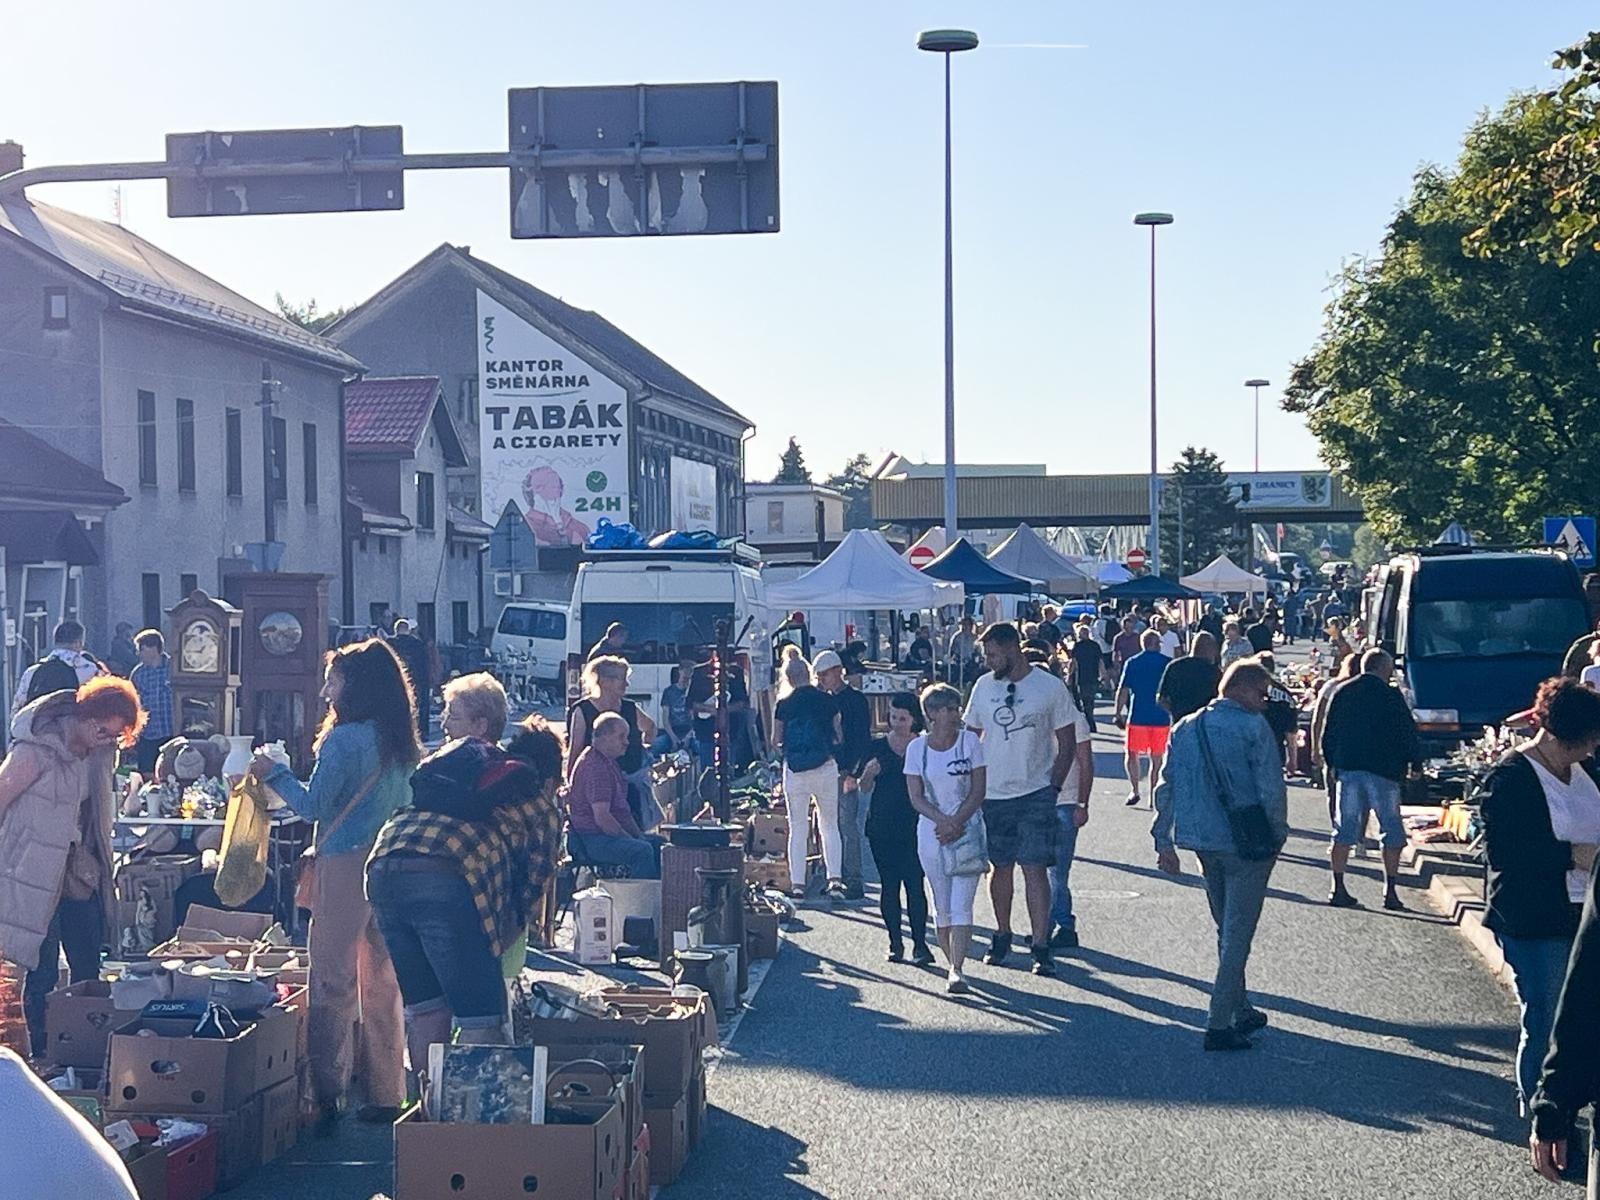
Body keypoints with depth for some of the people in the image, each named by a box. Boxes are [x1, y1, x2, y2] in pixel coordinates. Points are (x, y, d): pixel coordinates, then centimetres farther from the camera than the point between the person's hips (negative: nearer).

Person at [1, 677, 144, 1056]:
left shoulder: (97, 753, 6)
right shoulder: (38, 750, -16)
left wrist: (92, 867, 14)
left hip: (78, 877, 7)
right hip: (37, 878, -7)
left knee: (88, 971, 8)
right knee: (43, 974, -2)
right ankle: (42, 1057, 9)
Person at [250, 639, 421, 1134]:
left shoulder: (342, 741, -13)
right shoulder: (400, 743, 10)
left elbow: (314, 806, -9)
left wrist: (274, 774, 4)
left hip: (346, 865, -7)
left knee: (333, 977, -1)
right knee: (381, 978, 12)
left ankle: (327, 1097, 1)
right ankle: (386, 1094, 16)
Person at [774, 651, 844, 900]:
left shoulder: (784, 705, -3)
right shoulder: (827, 700, -1)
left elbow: (775, 741, 1)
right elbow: (839, 737, 3)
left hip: (795, 770, 0)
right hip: (826, 767, 0)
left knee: (797, 828, 9)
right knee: (830, 825, 10)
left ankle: (797, 883, 6)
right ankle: (834, 878, -3)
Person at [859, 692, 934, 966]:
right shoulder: (877, 747, 6)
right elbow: (865, 789, 6)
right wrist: (869, 773, -13)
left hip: (913, 827, -2)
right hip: (882, 827, 2)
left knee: (915, 884, -7)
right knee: (889, 885, 5)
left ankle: (920, 943, -4)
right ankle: (895, 942, 13)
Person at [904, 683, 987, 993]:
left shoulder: (970, 742, -1)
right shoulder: (917, 748, 1)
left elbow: (979, 791, -3)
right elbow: (916, 797, -1)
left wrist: (956, 823, -15)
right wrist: (943, 821, -16)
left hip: (967, 831, -1)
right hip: (932, 833, 2)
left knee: (961, 905, -9)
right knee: (942, 906, 7)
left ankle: (956, 970, -12)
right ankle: (953, 964, 20)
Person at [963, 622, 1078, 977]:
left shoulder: (1050, 687, -5)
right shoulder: (984, 686, 4)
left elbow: (1067, 744, 1)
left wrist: (1052, 788, -5)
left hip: (1035, 794, -3)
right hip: (992, 794, 3)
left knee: (1035, 869, -6)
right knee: (1001, 867, 12)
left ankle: (1041, 948, -5)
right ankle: (1002, 935, 28)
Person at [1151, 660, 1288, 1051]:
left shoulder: (1186, 728, 9)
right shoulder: (1253, 727, -11)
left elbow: (1166, 788, 8)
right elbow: (1272, 788, -14)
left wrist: (1164, 840, 11)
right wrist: (1277, 835, -1)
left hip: (1203, 842, 7)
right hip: (1246, 843, -7)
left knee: (1227, 930, 20)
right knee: (1237, 934, -1)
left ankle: (1240, 1010, 30)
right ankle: (1219, 1024, -3)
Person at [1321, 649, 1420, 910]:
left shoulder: (1342, 694, 9)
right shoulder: (1391, 696, -5)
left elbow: (1328, 735, 10)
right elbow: (1408, 734, -5)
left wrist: (1333, 764, 18)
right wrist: (1416, 761, 9)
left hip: (1347, 769, 4)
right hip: (1384, 771, -4)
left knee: (1345, 830, 8)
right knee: (1392, 830, 4)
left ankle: (1338, 888, 6)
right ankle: (1390, 891, 1)